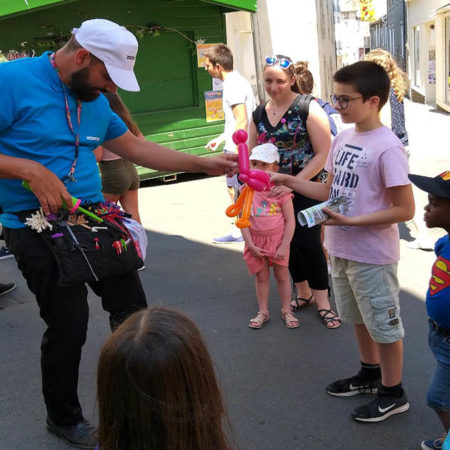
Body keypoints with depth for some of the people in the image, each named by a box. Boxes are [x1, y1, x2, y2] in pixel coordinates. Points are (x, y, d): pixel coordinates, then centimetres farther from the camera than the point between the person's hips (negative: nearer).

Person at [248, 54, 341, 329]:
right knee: (288, 242, 12)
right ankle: (303, 293, 30)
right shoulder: (259, 114, 7)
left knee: (308, 242, -6)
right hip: (274, 191, 6)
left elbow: (322, 154, -15)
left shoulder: (308, 109, -11)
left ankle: (322, 300, 9)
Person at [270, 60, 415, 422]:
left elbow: (404, 209, -20)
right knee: (359, 318, 23)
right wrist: (289, 181, 2)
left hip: (372, 255, -8)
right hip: (342, 250, 8)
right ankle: (370, 374, 45)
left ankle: (393, 393, 27)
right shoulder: (343, 139, 3)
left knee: (383, 323, 8)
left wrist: (351, 221, -24)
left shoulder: (387, 148, -20)